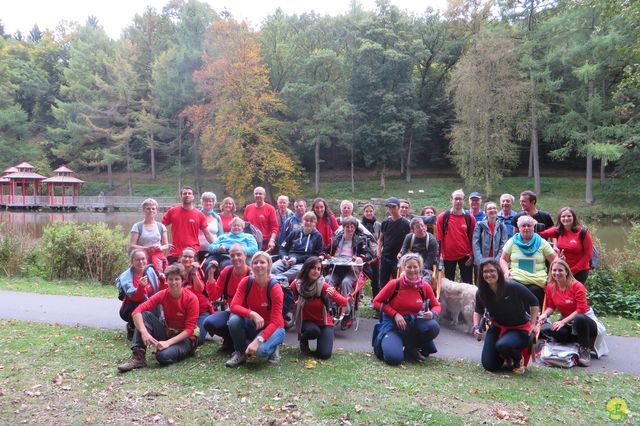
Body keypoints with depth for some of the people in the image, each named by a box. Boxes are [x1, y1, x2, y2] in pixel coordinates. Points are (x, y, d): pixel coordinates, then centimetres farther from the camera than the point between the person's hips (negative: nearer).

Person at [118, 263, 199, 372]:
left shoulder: (191, 298, -17)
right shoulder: (162, 294, -6)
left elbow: (190, 328, -19)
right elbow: (137, 311, -17)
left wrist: (168, 342, -28)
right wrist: (144, 332, -33)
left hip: (184, 338, -5)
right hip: (167, 332, 6)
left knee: (163, 355, -37)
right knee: (145, 315, -17)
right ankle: (138, 357, -20)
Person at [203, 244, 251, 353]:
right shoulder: (226, 271, -2)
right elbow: (213, 297, -1)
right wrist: (210, 275, -12)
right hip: (231, 311, 5)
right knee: (208, 323, -18)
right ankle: (230, 340, 11)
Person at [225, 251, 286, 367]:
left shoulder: (275, 288, -22)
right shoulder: (246, 282, -11)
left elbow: (275, 322, -23)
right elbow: (234, 306, -19)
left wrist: (257, 340, -34)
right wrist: (252, 314, -36)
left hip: (272, 328, -4)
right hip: (253, 325, 4)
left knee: (260, 350, -33)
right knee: (234, 319, -27)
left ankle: (272, 347, 3)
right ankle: (240, 353, -3)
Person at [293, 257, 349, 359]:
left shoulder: (323, 285, -18)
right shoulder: (297, 284, -15)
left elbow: (344, 302, -24)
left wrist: (333, 294, -42)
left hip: (324, 322, 0)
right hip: (306, 321, 0)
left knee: (325, 354, -16)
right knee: (313, 330, -34)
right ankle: (303, 340, 1)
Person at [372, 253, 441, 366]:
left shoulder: (425, 287, -5)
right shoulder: (395, 284, -13)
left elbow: (436, 306, 8)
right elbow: (377, 302, -6)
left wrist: (432, 313, -17)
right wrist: (395, 314, -17)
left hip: (413, 322, 3)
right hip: (393, 323, -3)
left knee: (434, 327, -29)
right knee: (394, 358, -27)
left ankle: (411, 348, 2)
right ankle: (385, 341, 12)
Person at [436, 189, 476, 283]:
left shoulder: (470, 218, 1)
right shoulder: (443, 217, -2)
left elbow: (473, 238, 4)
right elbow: (439, 238, -1)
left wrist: (472, 255, -2)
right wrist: (439, 254, -6)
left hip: (465, 256, 0)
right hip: (448, 256, 0)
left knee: (467, 284, 4)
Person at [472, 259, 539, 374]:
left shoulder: (513, 287, -24)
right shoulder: (481, 293, -13)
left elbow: (534, 302, -8)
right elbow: (478, 311, 7)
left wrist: (533, 324, -11)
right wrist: (476, 327, -10)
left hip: (519, 329, -4)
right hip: (496, 328, 4)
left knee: (502, 345, -36)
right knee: (489, 366, -3)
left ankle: (518, 359, 1)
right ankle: (507, 360, 32)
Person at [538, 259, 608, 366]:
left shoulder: (577, 286, -17)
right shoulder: (550, 287, -3)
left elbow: (580, 310, -21)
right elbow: (551, 306, 5)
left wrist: (563, 322, -28)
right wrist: (545, 314, -18)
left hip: (584, 318, -4)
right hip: (566, 320, 5)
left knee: (579, 319, -43)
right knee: (545, 329, -28)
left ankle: (585, 350, -19)